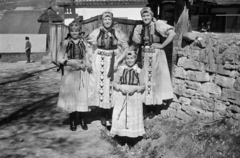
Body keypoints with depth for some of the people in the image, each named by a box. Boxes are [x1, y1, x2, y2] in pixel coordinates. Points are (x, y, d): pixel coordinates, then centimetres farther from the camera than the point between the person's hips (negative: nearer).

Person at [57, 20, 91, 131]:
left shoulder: (83, 43, 8)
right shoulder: (65, 43, 2)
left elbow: (87, 60, 12)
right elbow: (60, 59, -1)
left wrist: (84, 65, -8)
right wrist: (71, 63, -14)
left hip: (82, 73, 2)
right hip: (69, 73, -1)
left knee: (82, 96, -1)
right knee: (70, 96, 1)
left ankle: (83, 120, 9)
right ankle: (72, 121, 12)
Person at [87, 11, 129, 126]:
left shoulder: (117, 33, -1)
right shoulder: (96, 33, 2)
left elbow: (126, 48, -3)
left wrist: (117, 61, -13)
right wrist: (89, 60, -1)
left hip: (113, 62, -1)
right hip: (99, 62, 1)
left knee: (112, 87, 3)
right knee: (101, 86, 4)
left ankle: (110, 115, 17)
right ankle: (103, 115, 16)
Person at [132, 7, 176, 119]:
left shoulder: (158, 24, -9)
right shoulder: (140, 27, 7)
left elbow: (172, 33, -16)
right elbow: (137, 42, 9)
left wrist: (162, 45, -15)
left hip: (156, 56, -4)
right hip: (143, 56, 5)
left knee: (154, 80, 2)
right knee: (144, 80, 5)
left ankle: (153, 109, 14)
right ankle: (147, 108, 17)